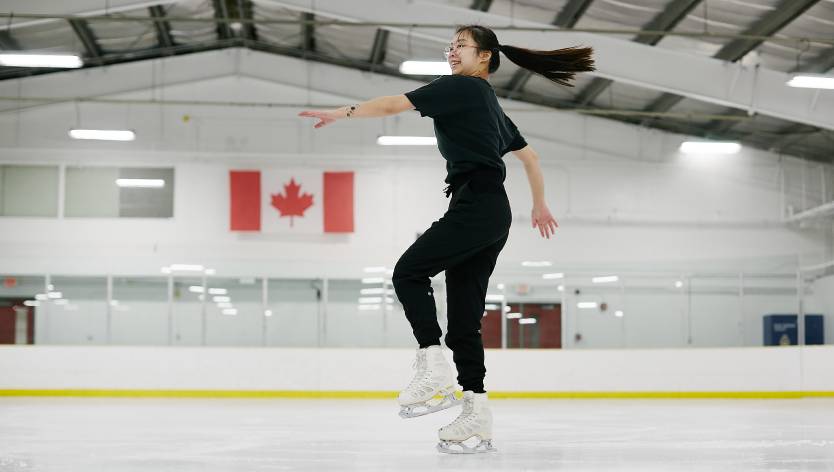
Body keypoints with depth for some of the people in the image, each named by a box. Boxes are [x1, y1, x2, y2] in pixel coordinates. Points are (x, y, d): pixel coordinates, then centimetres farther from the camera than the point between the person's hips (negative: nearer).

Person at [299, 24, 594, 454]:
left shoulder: (460, 87, -2)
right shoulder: (490, 104, 25)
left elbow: (395, 104, -8)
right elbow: (529, 155, 33)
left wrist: (343, 113, -1)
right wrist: (539, 205, 42)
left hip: (475, 206, -9)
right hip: (494, 216, 9)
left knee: (408, 273, -6)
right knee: (464, 318, 4)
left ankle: (434, 370, -17)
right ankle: (477, 417, -1)